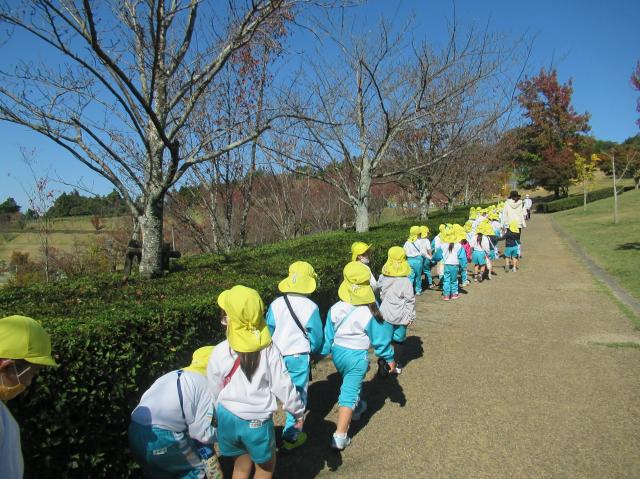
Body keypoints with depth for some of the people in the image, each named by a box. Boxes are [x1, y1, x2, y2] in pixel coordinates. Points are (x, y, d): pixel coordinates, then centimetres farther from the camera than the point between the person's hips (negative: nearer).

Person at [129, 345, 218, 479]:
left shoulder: (172, 375, 19)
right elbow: (200, 432, -1)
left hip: (133, 434, 7)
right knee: (198, 467, 16)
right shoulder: (205, 385, -1)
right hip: (161, 438, -7)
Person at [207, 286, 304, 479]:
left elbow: (214, 390, 1)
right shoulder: (269, 350, -16)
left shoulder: (220, 352, -11)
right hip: (257, 421, -2)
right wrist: (298, 411, 6)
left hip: (228, 418, 2)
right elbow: (283, 385, -10)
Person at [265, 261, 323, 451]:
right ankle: (291, 437, 19)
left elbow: (268, 331, 3)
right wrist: (314, 350, 17)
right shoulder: (311, 307, -14)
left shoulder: (276, 304, -7)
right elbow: (316, 336, -4)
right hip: (299, 357, -3)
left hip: (276, 356, 3)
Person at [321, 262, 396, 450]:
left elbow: (328, 335, 1)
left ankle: (356, 407, 54)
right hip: (357, 356, -4)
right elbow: (381, 338, -9)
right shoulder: (370, 313, -19)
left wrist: (323, 352, 16)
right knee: (349, 393, 1)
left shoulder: (335, 309, -10)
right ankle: (340, 437, 2)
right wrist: (389, 358, 5)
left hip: (337, 352, 4)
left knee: (349, 383, 30)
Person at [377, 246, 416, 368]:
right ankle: (397, 364, 21)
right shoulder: (406, 281, -17)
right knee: (399, 339, 12)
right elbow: (410, 300, -12)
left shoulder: (382, 278, -6)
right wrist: (411, 316, -3)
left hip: (385, 315, 3)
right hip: (400, 316, -2)